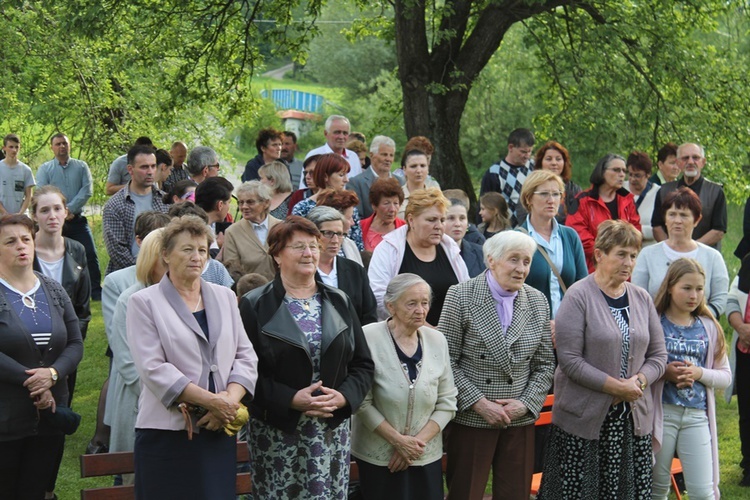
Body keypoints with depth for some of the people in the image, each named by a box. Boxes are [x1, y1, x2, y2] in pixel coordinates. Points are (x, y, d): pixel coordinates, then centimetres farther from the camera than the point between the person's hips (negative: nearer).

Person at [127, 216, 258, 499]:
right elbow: (153, 368, -10)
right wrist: (211, 401, -15)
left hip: (219, 430, 4)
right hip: (167, 433, -4)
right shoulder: (144, 302, 1)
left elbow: (245, 356, 10)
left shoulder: (224, 297, 15)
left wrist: (230, 398, -9)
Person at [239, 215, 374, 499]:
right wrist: (291, 400, -19)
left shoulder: (339, 302, 11)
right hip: (276, 432, -3)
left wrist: (344, 396, -9)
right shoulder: (254, 306, -1)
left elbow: (363, 364, 10)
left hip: (333, 430, 3)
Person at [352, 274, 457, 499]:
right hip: (378, 456, -3)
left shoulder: (437, 340, 3)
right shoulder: (369, 337, -11)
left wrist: (417, 442, -8)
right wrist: (397, 440, -13)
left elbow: (447, 402, 3)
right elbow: (362, 402, -12)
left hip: (427, 456, 4)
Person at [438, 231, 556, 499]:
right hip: (471, 419, -4)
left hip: (520, 420, 4)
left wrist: (526, 403, -5)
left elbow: (545, 364, 9)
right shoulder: (461, 296, -7)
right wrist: (478, 403, -13)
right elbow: (446, 361, -8)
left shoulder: (537, 301, 6)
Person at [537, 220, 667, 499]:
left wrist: (639, 381, -8)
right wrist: (617, 386, -16)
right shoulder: (579, 296, -6)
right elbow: (569, 359, -13)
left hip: (634, 418, 5)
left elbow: (658, 355, 12)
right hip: (585, 418, -5)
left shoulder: (641, 299, 11)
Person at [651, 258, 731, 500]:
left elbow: (725, 376, 8)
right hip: (661, 412, -2)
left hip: (697, 416, 2)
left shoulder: (709, 328, 7)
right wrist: (663, 373, -21)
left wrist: (700, 373, -10)